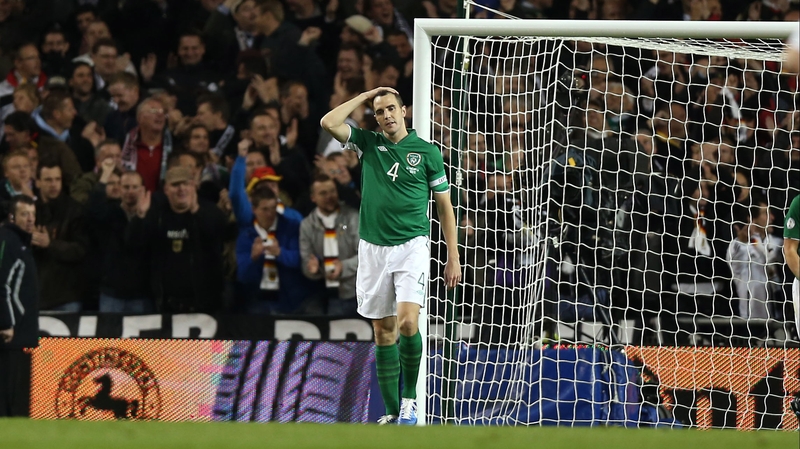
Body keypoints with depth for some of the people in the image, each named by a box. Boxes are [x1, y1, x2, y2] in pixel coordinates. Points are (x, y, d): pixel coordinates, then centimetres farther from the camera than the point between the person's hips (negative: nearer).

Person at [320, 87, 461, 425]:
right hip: (374, 248, 3)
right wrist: (366, 96, 2)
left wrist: (453, 256, 2)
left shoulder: (427, 152, 2)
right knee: (384, 331, 4)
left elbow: (444, 206, 6)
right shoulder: (369, 144, 8)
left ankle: (409, 398, -1)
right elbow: (329, 122, -4)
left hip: (412, 247, -3)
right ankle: (393, 412, 9)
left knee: (407, 321, -20)